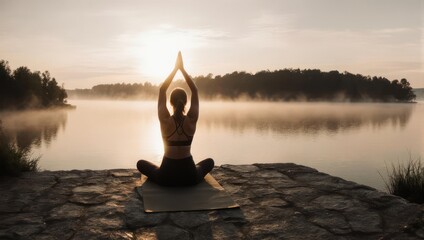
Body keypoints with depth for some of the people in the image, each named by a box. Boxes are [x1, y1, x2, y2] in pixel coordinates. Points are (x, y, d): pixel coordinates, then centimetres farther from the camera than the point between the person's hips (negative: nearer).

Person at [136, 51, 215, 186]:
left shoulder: (165, 120, -13)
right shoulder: (192, 120, -10)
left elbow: (162, 90, -1)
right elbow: (195, 91, 1)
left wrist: (175, 69, 1)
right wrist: (182, 69, 1)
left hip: (166, 177, -1)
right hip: (190, 176, 1)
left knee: (141, 163, 28)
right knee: (209, 162, 33)